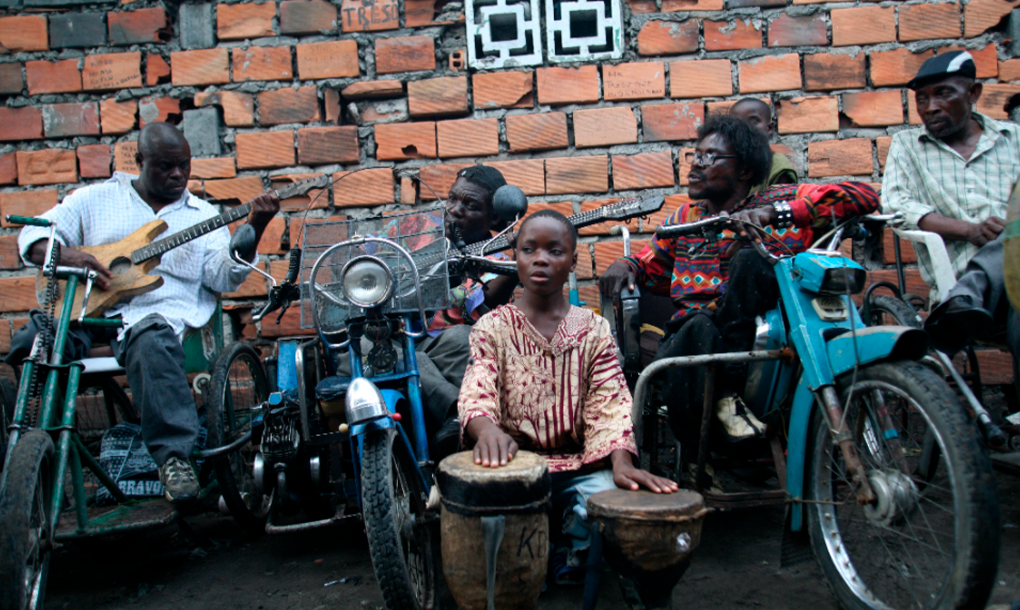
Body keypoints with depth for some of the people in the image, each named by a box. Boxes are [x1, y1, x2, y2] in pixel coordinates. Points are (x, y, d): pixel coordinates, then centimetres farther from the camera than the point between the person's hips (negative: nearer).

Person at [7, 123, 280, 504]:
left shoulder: (203, 215, 18)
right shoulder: (96, 199, 19)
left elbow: (224, 275, 4)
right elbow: (34, 235, 14)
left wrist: (254, 228, -12)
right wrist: (69, 255, -9)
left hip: (158, 310, -2)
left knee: (152, 344, -39)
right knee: (30, 341, -28)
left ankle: (173, 455, -36)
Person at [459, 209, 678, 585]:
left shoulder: (594, 329, 9)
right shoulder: (493, 327, 4)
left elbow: (610, 403, -2)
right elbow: (476, 392, -11)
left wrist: (621, 462, -22)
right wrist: (486, 428, -36)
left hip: (580, 464, 1)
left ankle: (569, 559, 6)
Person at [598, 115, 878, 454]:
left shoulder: (784, 200, 9)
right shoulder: (686, 216, 23)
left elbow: (864, 196, -4)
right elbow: (649, 265, 32)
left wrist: (773, 213, -18)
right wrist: (624, 265, 5)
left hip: (759, 332, -2)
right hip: (690, 333, 3)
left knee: (750, 257, -28)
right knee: (699, 324, -34)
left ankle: (726, 391, -29)